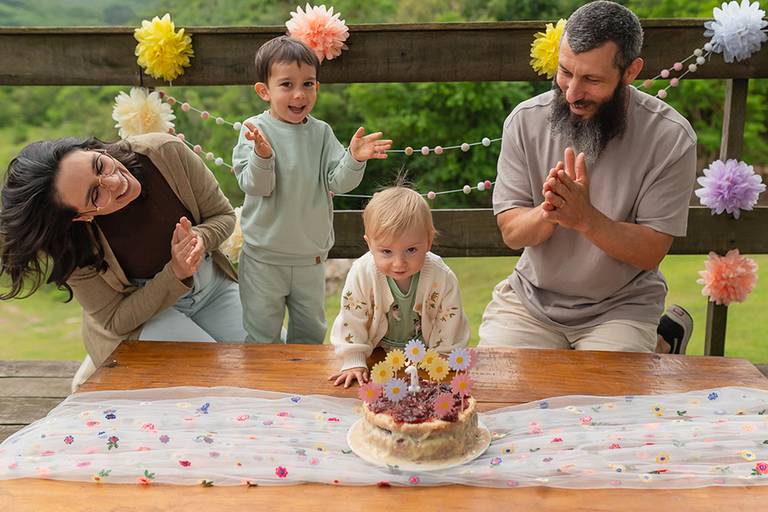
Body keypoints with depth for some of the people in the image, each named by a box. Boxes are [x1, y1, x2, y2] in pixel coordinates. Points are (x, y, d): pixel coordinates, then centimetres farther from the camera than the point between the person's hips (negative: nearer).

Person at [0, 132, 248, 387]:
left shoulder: (166, 152, -25)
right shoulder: (72, 241, -28)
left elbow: (223, 215, -9)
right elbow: (116, 321, -19)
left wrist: (198, 239, -33)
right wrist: (176, 274, -34)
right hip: (141, 317, -4)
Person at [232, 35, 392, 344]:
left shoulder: (321, 133, -1)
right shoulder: (256, 130, -11)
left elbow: (337, 183, -6)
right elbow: (255, 187, -18)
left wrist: (354, 159, -25)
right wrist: (262, 156, -36)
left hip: (311, 255, 4)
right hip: (264, 256, -3)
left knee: (311, 331, 20)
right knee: (262, 334, 10)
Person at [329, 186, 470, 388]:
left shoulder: (443, 278, -25)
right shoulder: (361, 274, -25)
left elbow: (450, 325, -11)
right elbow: (351, 320, -12)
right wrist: (354, 363, -13)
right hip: (376, 354, 0)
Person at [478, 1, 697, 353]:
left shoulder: (670, 137, -14)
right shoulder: (525, 120, -9)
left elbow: (651, 253, -14)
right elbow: (511, 233, -8)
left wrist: (586, 217, -32)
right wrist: (547, 213, -31)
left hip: (622, 307, -1)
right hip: (530, 298, 2)